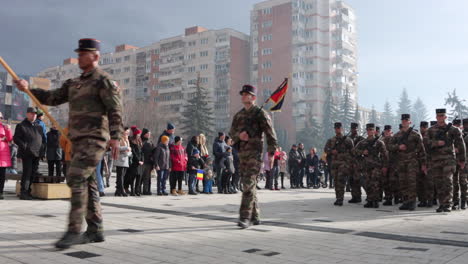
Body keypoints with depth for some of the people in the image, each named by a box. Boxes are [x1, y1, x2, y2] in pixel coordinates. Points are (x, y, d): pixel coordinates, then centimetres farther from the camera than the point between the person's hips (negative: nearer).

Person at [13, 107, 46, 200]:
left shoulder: (39, 127, 21)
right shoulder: (21, 126, 3)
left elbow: (43, 139, 26)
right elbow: (16, 138, -4)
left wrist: (42, 150, 12)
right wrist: (24, 146, -15)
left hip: (36, 154, 6)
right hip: (27, 153, -6)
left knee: (32, 173, 8)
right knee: (27, 172, -12)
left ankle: (28, 192, 15)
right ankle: (23, 193, -11)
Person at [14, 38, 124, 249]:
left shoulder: (103, 81, -4)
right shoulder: (74, 84, 21)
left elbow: (115, 110, -12)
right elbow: (52, 98, 19)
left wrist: (115, 136, -21)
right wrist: (28, 89, 7)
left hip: (93, 140, -8)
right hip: (78, 140, 8)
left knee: (76, 179, -17)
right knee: (88, 184, 8)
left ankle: (74, 231, -13)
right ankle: (95, 231, 14)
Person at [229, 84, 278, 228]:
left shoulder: (261, 113, -4)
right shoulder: (238, 115, 16)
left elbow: (270, 134, -6)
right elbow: (232, 132, 12)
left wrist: (272, 153, -11)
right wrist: (239, 135, -11)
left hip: (254, 153, -7)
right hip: (242, 153, 7)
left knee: (248, 184, -15)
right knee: (249, 185, 12)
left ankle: (245, 217, -14)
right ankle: (255, 216, 22)